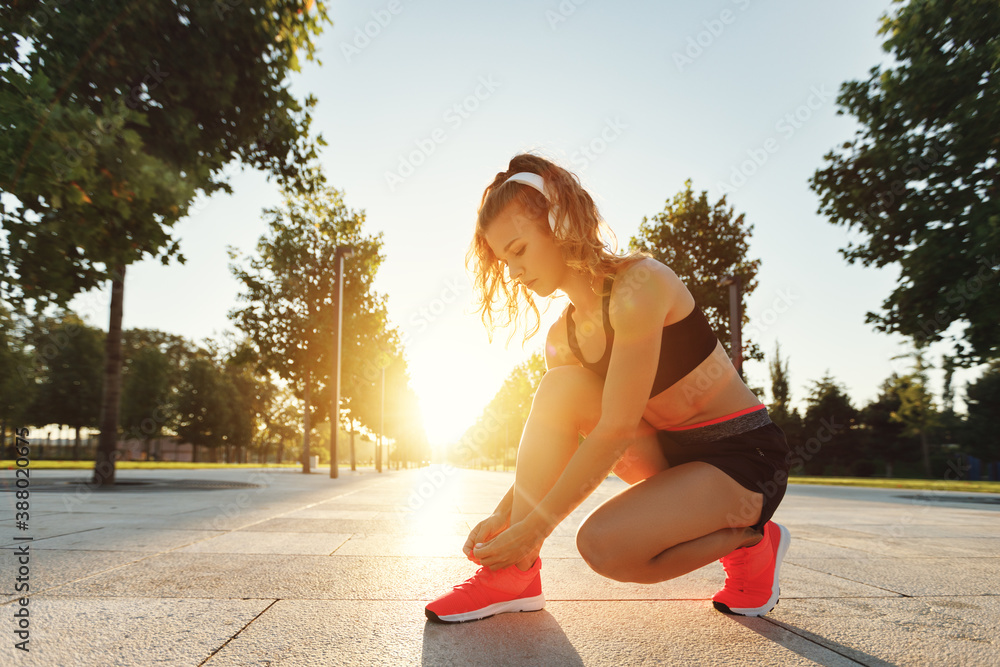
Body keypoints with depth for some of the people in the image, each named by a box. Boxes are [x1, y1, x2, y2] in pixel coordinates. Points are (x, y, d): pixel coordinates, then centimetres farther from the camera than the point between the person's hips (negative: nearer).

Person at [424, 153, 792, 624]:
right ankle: (514, 573, -13)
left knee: (605, 545, -28)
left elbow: (615, 431, -27)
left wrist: (534, 527, -24)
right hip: (667, 452, 7)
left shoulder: (639, 283, -22)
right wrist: (503, 515, -8)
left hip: (744, 454, -7)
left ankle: (749, 540, 1)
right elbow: (550, 442, 6)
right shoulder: (562, 336, 3)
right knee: (562, 388, -15)